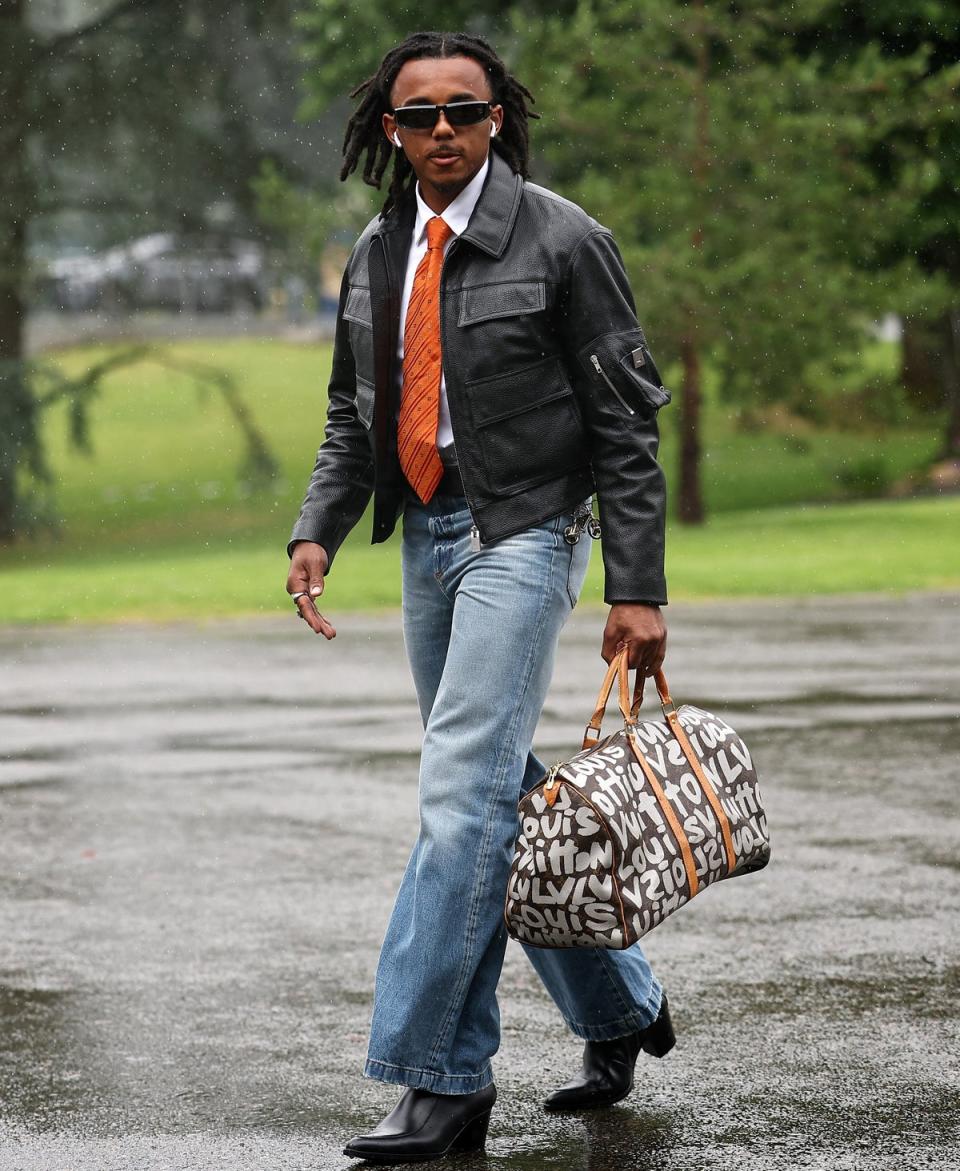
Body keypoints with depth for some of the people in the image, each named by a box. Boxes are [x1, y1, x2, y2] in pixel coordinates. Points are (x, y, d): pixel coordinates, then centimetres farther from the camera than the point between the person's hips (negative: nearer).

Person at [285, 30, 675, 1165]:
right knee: (503, 793, 12)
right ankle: (616, 1007, 29)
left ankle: (436, 1077, -13)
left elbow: (625, 425, -8)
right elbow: (353, 418, 18)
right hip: (426, 535, 7)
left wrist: (636, 591, -12)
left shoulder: (560, 239, -9)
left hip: (524, 532, -7)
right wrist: (316, 530, 0)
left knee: (462, 793, -14)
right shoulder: (376, 253, 9)